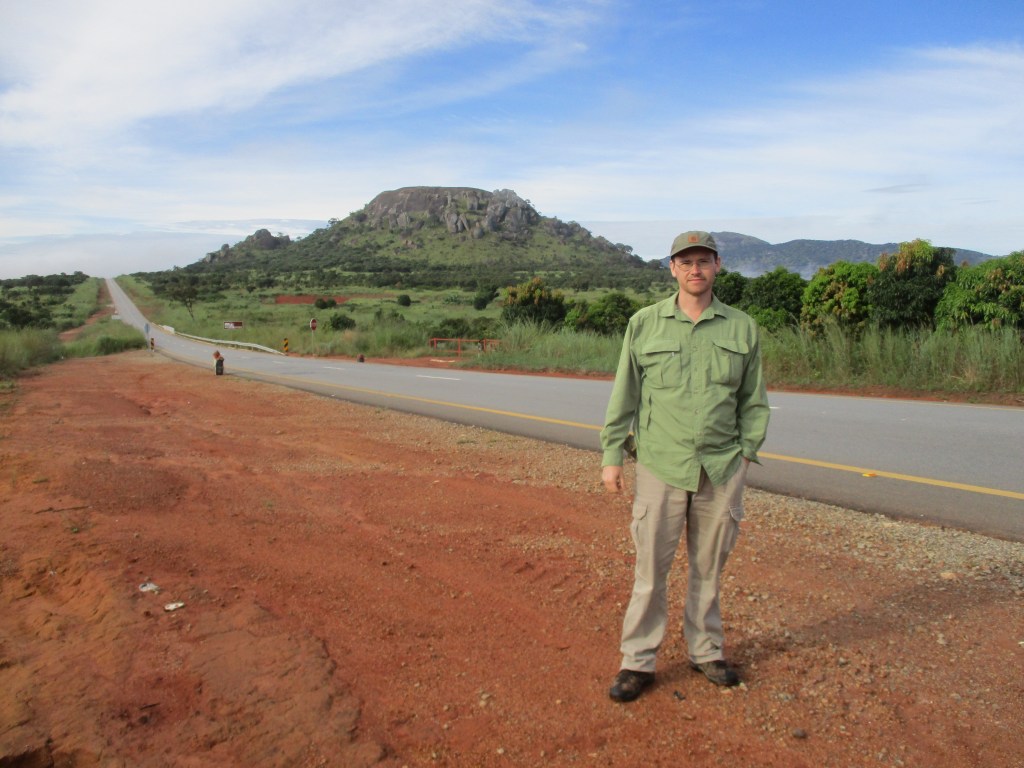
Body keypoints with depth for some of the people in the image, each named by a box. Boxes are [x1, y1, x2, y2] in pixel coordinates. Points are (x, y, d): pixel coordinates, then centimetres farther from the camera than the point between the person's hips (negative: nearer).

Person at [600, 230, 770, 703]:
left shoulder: (742, 328, 6)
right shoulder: (644, 323, 3)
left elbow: (754, 401, 12)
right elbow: (624, 396, 4)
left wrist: (746, 452, 3)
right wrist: (612, 455, 1)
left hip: (721, 469, 2)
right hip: (661, 465, -1)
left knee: (709, 566, 12)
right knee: (651, 566, 2)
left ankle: (706, 651, 30)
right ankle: (638, 661, 16)